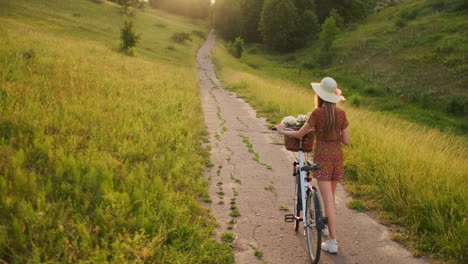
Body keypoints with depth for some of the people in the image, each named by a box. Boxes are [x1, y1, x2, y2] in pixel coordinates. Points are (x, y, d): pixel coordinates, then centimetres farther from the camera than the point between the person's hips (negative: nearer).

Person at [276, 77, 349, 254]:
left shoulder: (317, 113, -14)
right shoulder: (341, 114, 0)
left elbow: (299, 134, -5)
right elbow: (346, 141, 2)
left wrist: (283, 131, 12)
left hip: (322, 157, -5)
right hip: (337, 155, 5)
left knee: (328, 199, -4)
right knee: (330, 195, 23)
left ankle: (333, 241, -1)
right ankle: (328, 225, 42)